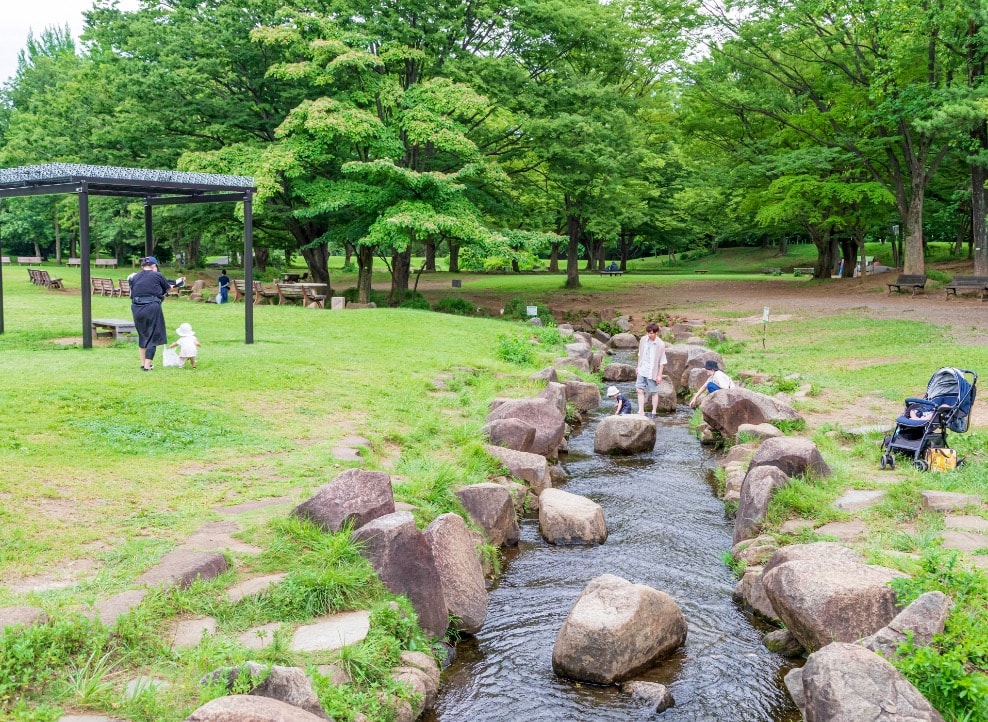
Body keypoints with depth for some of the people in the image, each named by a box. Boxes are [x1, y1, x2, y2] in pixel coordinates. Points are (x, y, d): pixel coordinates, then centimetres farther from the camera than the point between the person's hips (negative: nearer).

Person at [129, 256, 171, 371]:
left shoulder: (134, 277, 12)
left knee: (142, 335, 21)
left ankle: (143, 363, 25)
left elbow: (131, 294, 10)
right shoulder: (157, 275, 0)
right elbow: (168, 289, 14)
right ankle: (147, 365, 0)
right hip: (152, 307, -5)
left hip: (136, 308, 5)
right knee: (152, 337, 3)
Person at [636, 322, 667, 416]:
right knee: (640, 390, 0)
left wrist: (659, 375, -9)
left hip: (652, 373, -4)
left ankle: (654, 412, 19)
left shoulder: (660, 344, -15)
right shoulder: (643, 340, -2)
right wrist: (638, 366, 14)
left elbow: (662, 361, -9)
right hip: (642, 370, 4)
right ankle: (641, 411, 5)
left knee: (654, 392, 7)